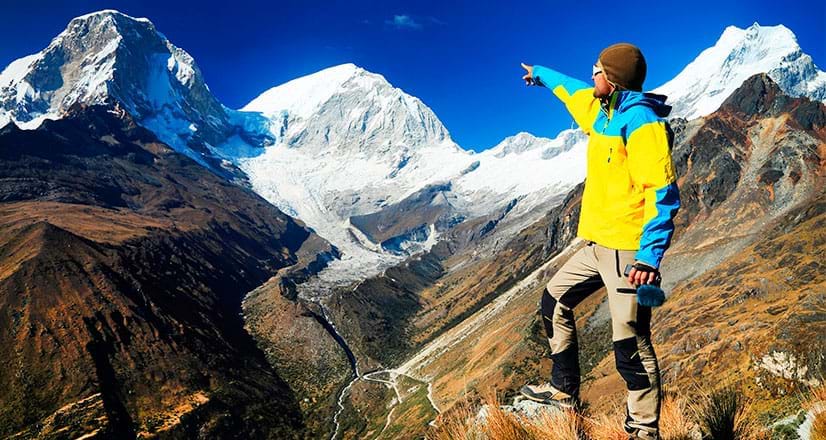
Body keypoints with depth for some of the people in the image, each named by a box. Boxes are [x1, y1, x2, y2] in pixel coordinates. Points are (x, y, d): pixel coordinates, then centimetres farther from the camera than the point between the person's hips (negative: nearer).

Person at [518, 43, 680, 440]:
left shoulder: (641, 122, -14)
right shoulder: (602, 113, 13)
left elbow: (662, 194, -21)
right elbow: (572, 90, 36)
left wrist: (650, 256, -31)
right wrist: (541, 74, 53)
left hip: (627, 249, -10)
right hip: (598, 245, 10)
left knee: (630, 343, -8)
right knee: (554, 301, 19)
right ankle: (564, 389, 30)